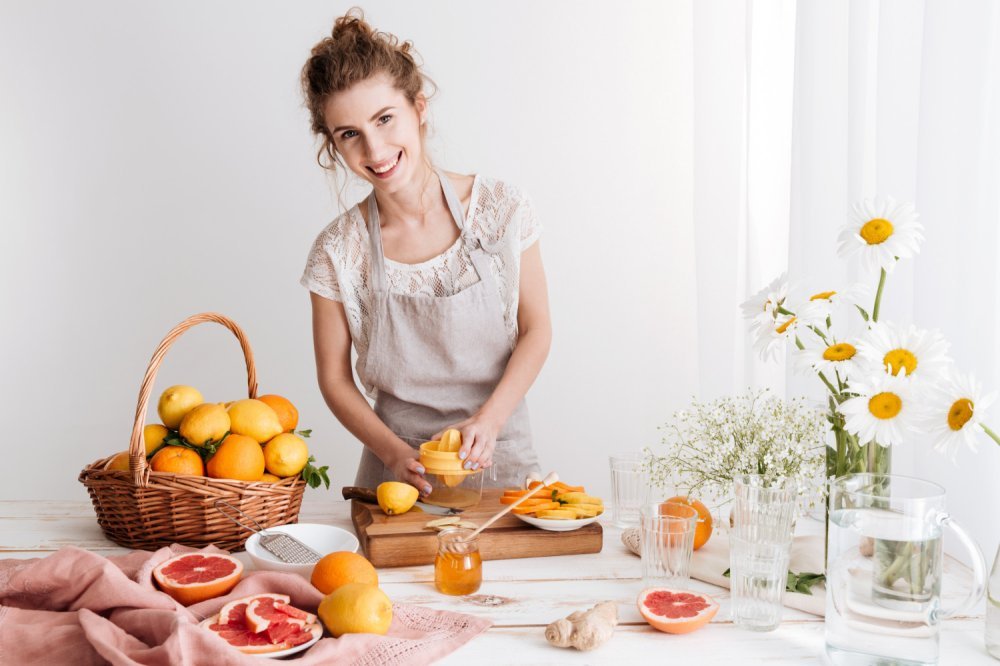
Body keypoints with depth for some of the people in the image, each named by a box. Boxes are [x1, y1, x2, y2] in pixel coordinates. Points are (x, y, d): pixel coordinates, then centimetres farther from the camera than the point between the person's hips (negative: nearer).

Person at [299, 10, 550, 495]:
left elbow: (536, 329, -1)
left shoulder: (501, 208, -7)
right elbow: (334, 377, 0)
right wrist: (396, 454, -14)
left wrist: (489, 420, -14)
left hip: (499, 457, 0)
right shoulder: (337, 252, -8)